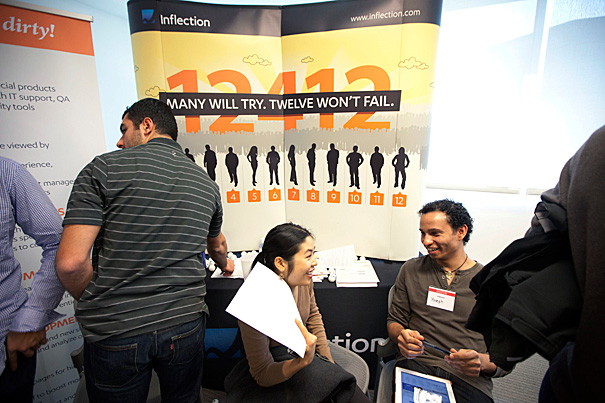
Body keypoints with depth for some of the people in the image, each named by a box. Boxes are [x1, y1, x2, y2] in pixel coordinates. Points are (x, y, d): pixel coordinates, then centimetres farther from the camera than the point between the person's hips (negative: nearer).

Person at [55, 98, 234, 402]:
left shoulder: (105, 168, -9)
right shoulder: (206, 182, 4)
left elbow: (71, 262, -16)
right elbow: (217, 245, 20)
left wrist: (95, 304, 5)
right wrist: (224, 263, 43)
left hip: (114, 332, -3)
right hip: (185, 325, 3)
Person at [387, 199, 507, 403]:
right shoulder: (411, 269, 11)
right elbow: (395, 320, 15)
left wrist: (481, 362, -14)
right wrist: (401, 335, -8)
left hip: (468, 378, 1)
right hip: (415, 364, 0)